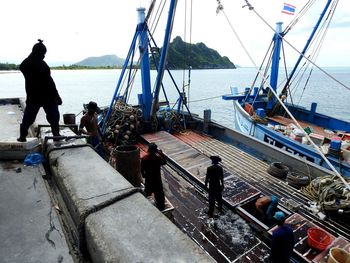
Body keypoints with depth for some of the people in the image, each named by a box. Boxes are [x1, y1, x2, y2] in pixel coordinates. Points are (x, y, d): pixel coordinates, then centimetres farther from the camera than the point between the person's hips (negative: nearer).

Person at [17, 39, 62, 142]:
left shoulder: (25, 63, 5)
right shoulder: (41, 64, -18)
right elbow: (49, 81, -20)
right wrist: (56, 94, -18)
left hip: (32, 96, 7)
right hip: (46, 95, -6)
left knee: (28, 116, 15)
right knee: (53, 115, 5)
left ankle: (22, 136, 21)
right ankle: (56, 134, 8)